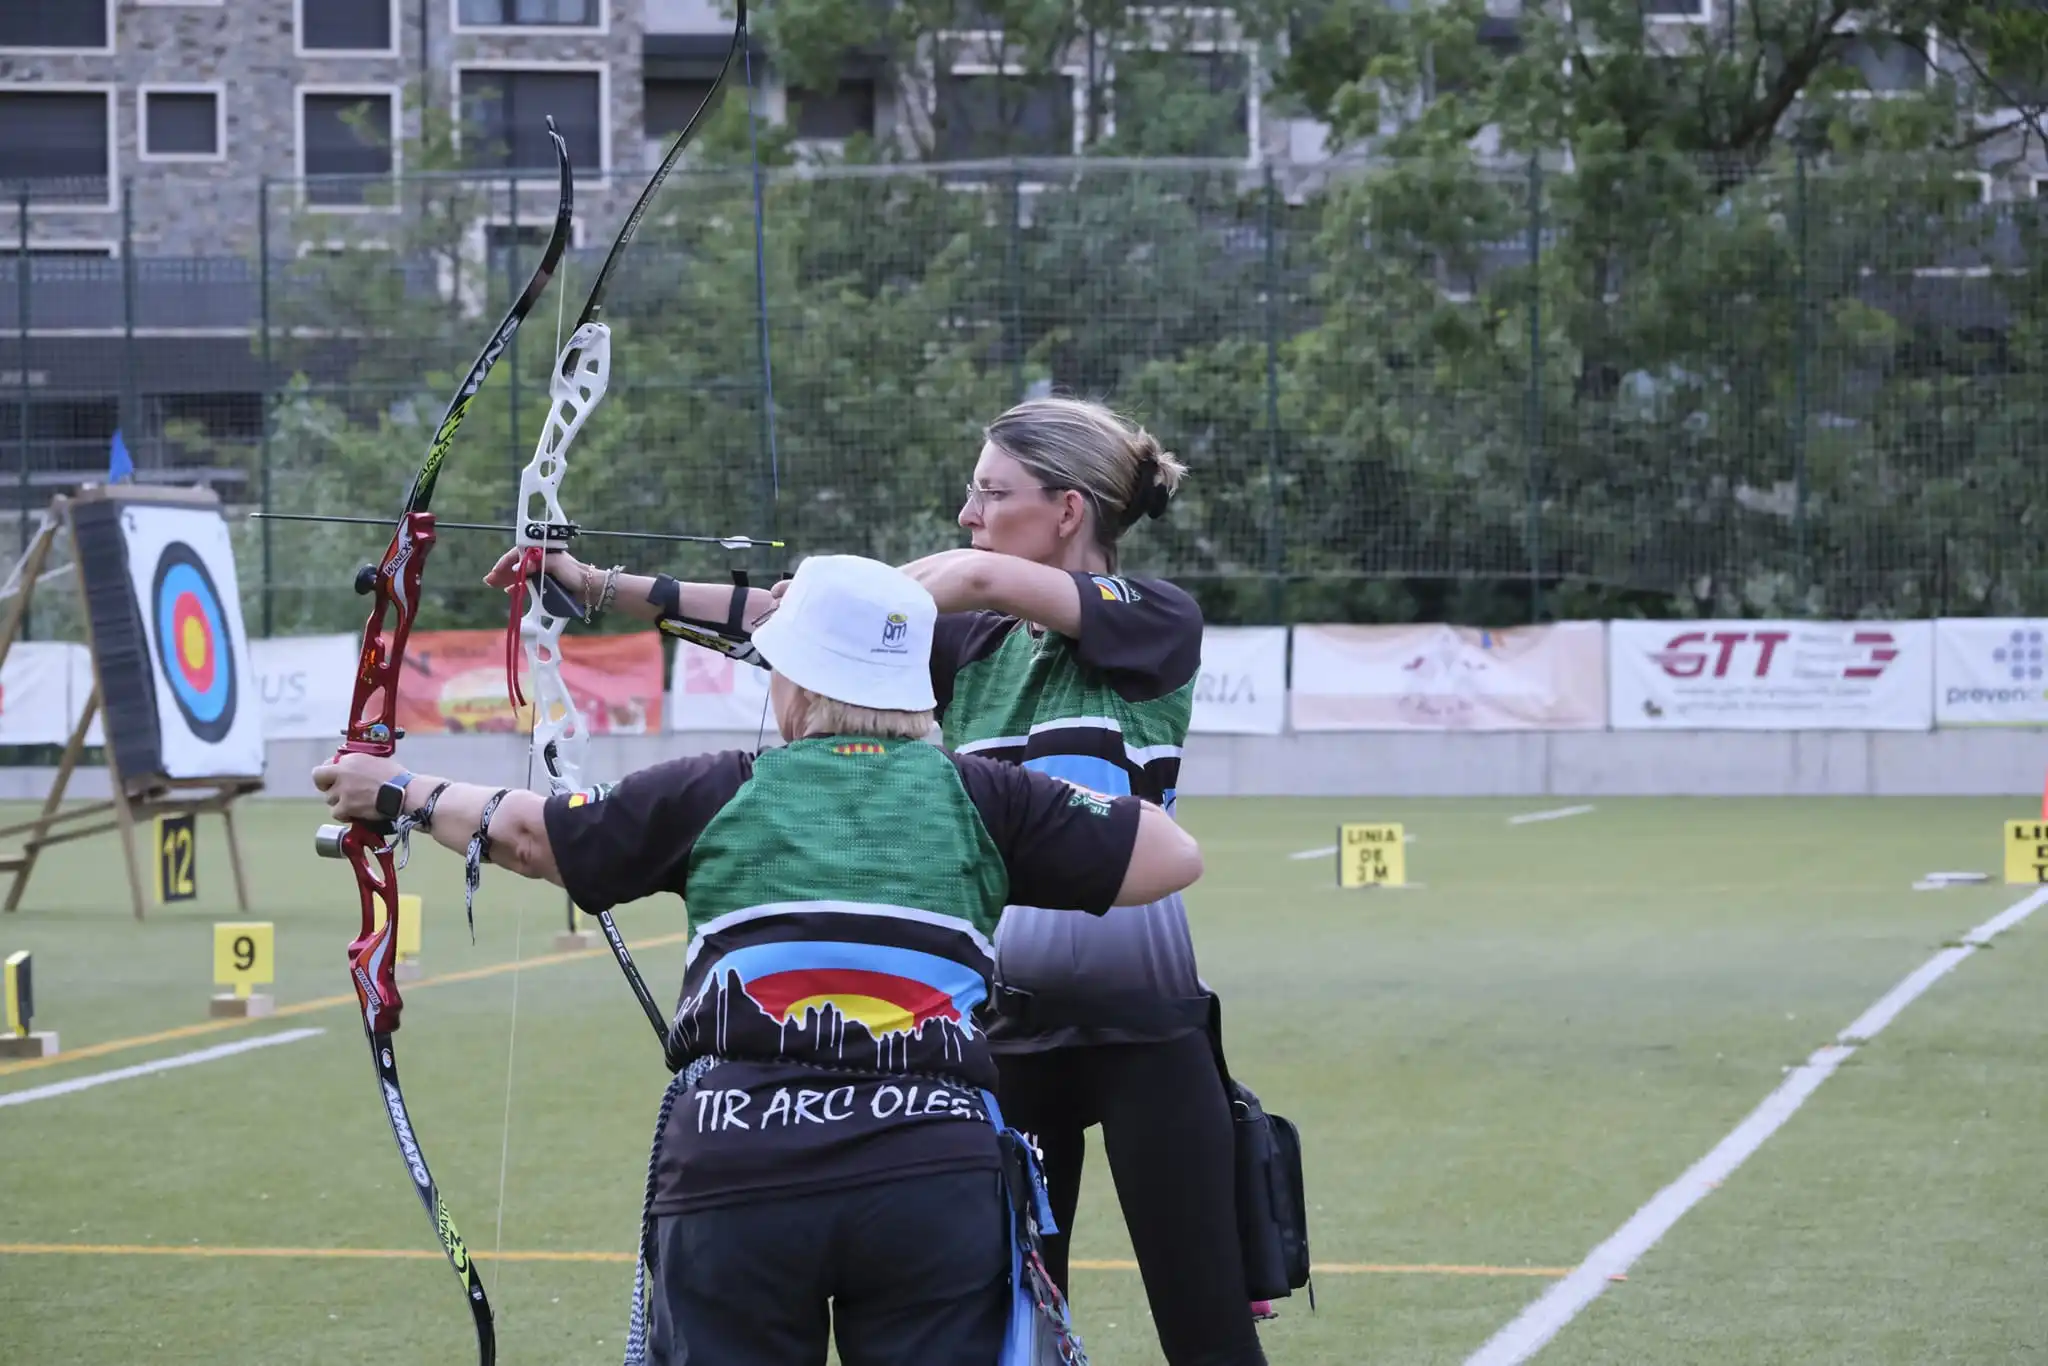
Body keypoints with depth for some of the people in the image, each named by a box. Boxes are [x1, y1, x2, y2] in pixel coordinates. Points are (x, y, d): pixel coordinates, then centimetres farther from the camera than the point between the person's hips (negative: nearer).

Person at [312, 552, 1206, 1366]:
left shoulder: (717, 795, 10)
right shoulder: (975, 797, 9)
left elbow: (521, 833, 21)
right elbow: (1172, 856, 11)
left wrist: (401, 792, 38)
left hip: (737, 1173, 0)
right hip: (936, 1172, 0)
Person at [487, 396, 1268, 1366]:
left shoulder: (1158, 622, -6)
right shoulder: (974, 648, 12)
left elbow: (976, 576, -19)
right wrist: (598, 585, 0)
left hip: (1141, 1026, -6)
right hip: (1008, 1028, 6)